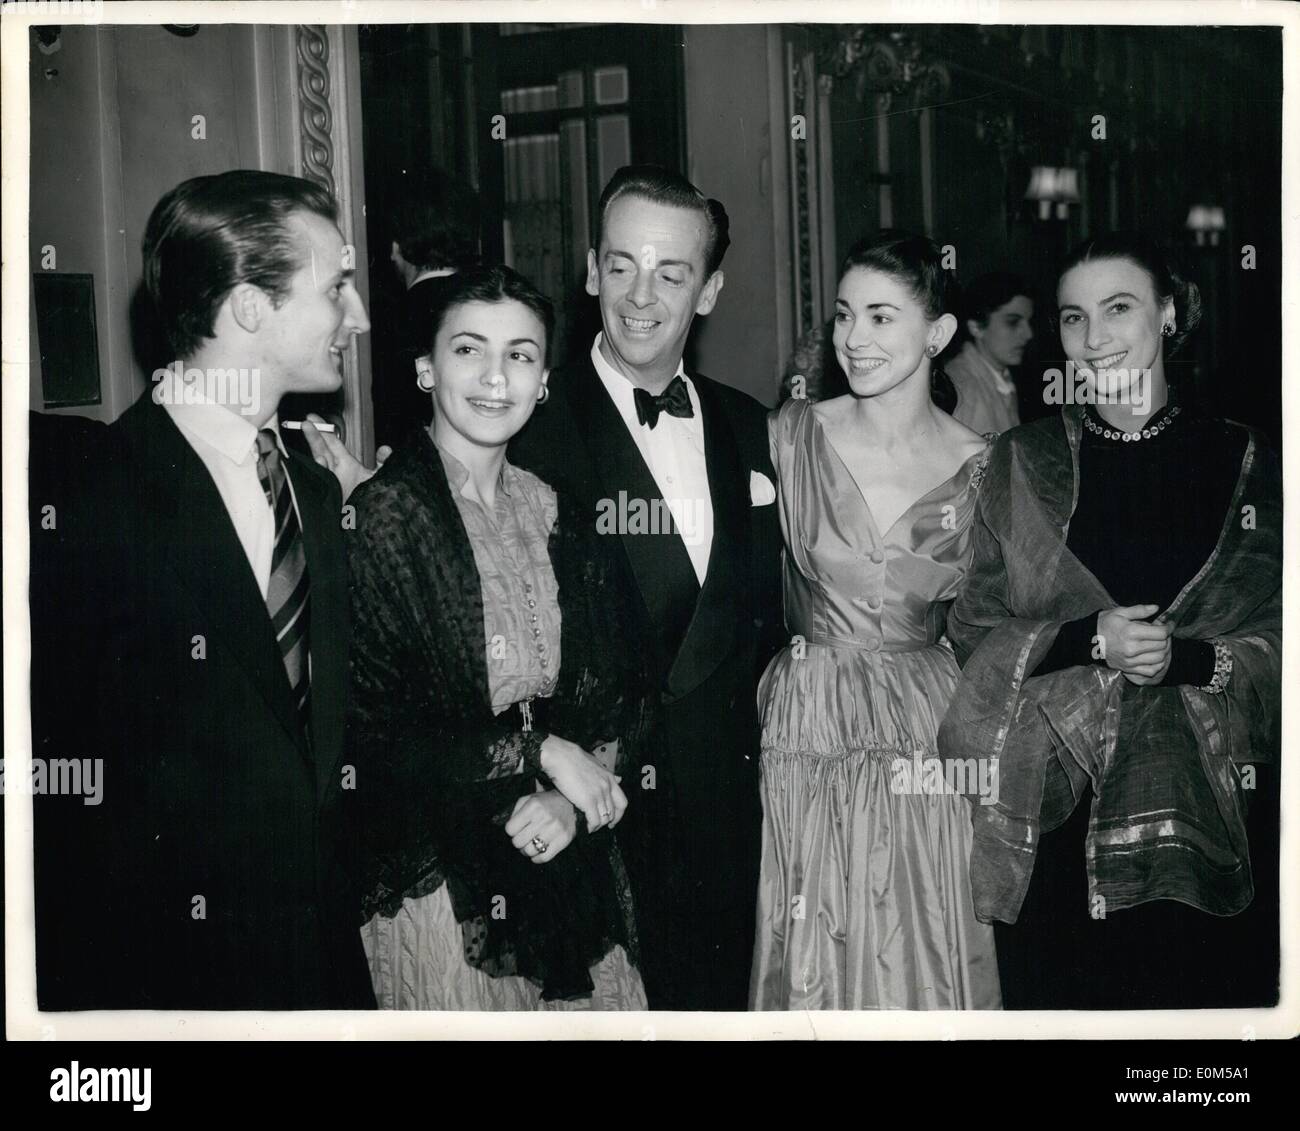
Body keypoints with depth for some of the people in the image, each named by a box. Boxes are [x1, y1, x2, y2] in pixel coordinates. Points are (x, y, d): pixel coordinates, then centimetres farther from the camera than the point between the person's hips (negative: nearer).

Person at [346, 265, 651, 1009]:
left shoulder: (560, 516, 8)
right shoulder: (383, 516, -9)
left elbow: (623, 694, 8)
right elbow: (367, 727, -13)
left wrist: (575, 802, -10)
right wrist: (538, 750, -13)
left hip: (577, 868, 5)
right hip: (444, 882, -4)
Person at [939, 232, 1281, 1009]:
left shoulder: (1243, 463, 4)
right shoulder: (1023, 464, 5)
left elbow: (1278, 640, 3)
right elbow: (972, 630, 3)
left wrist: (1182, 656, -15)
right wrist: (1089, 640, -13)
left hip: (1208, 807, 0)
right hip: (1056, 807, 0)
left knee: (1206, 999, 4)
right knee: (1059, 1000, 5)